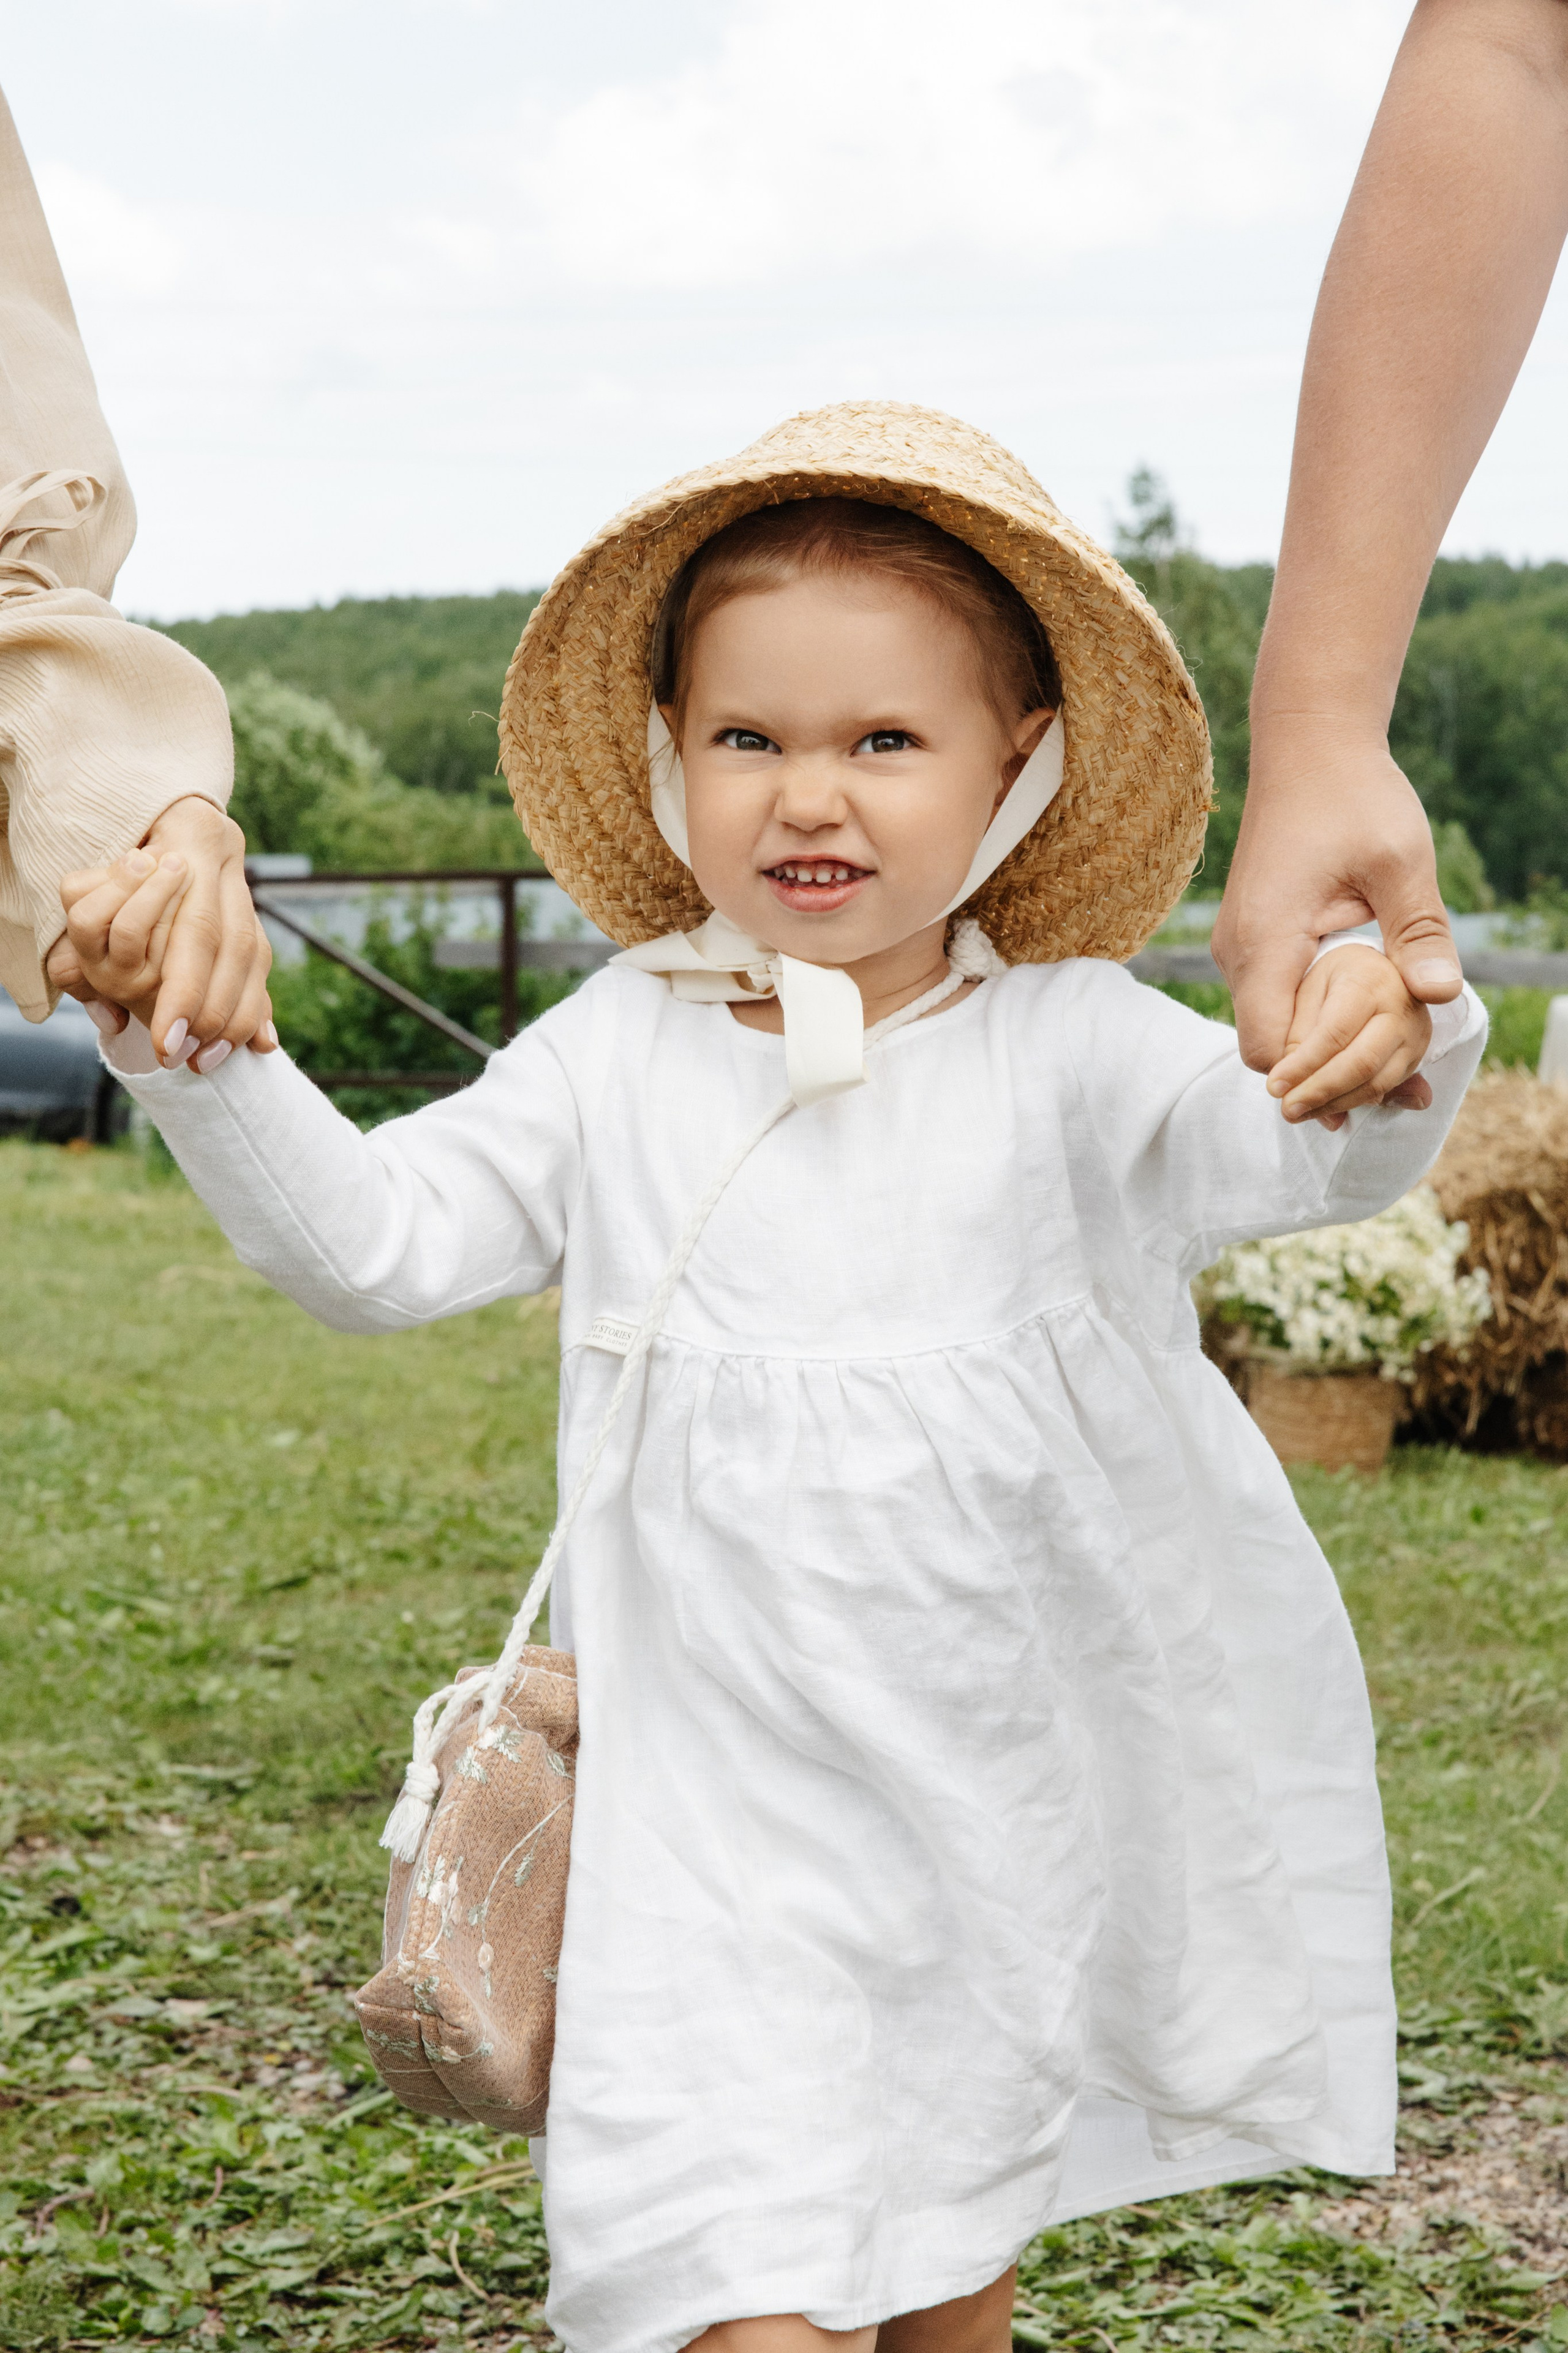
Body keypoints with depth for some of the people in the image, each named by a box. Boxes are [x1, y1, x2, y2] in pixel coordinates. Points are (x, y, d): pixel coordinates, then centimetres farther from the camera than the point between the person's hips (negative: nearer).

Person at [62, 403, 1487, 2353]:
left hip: (1013, 1786, 1)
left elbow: (1284, 1155, -18)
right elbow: (372, 1242, -2)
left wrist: (1370, 1060, -41)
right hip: (728, 1793, -1)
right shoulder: (618, 1059, -2)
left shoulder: (1068, 1044, -6)